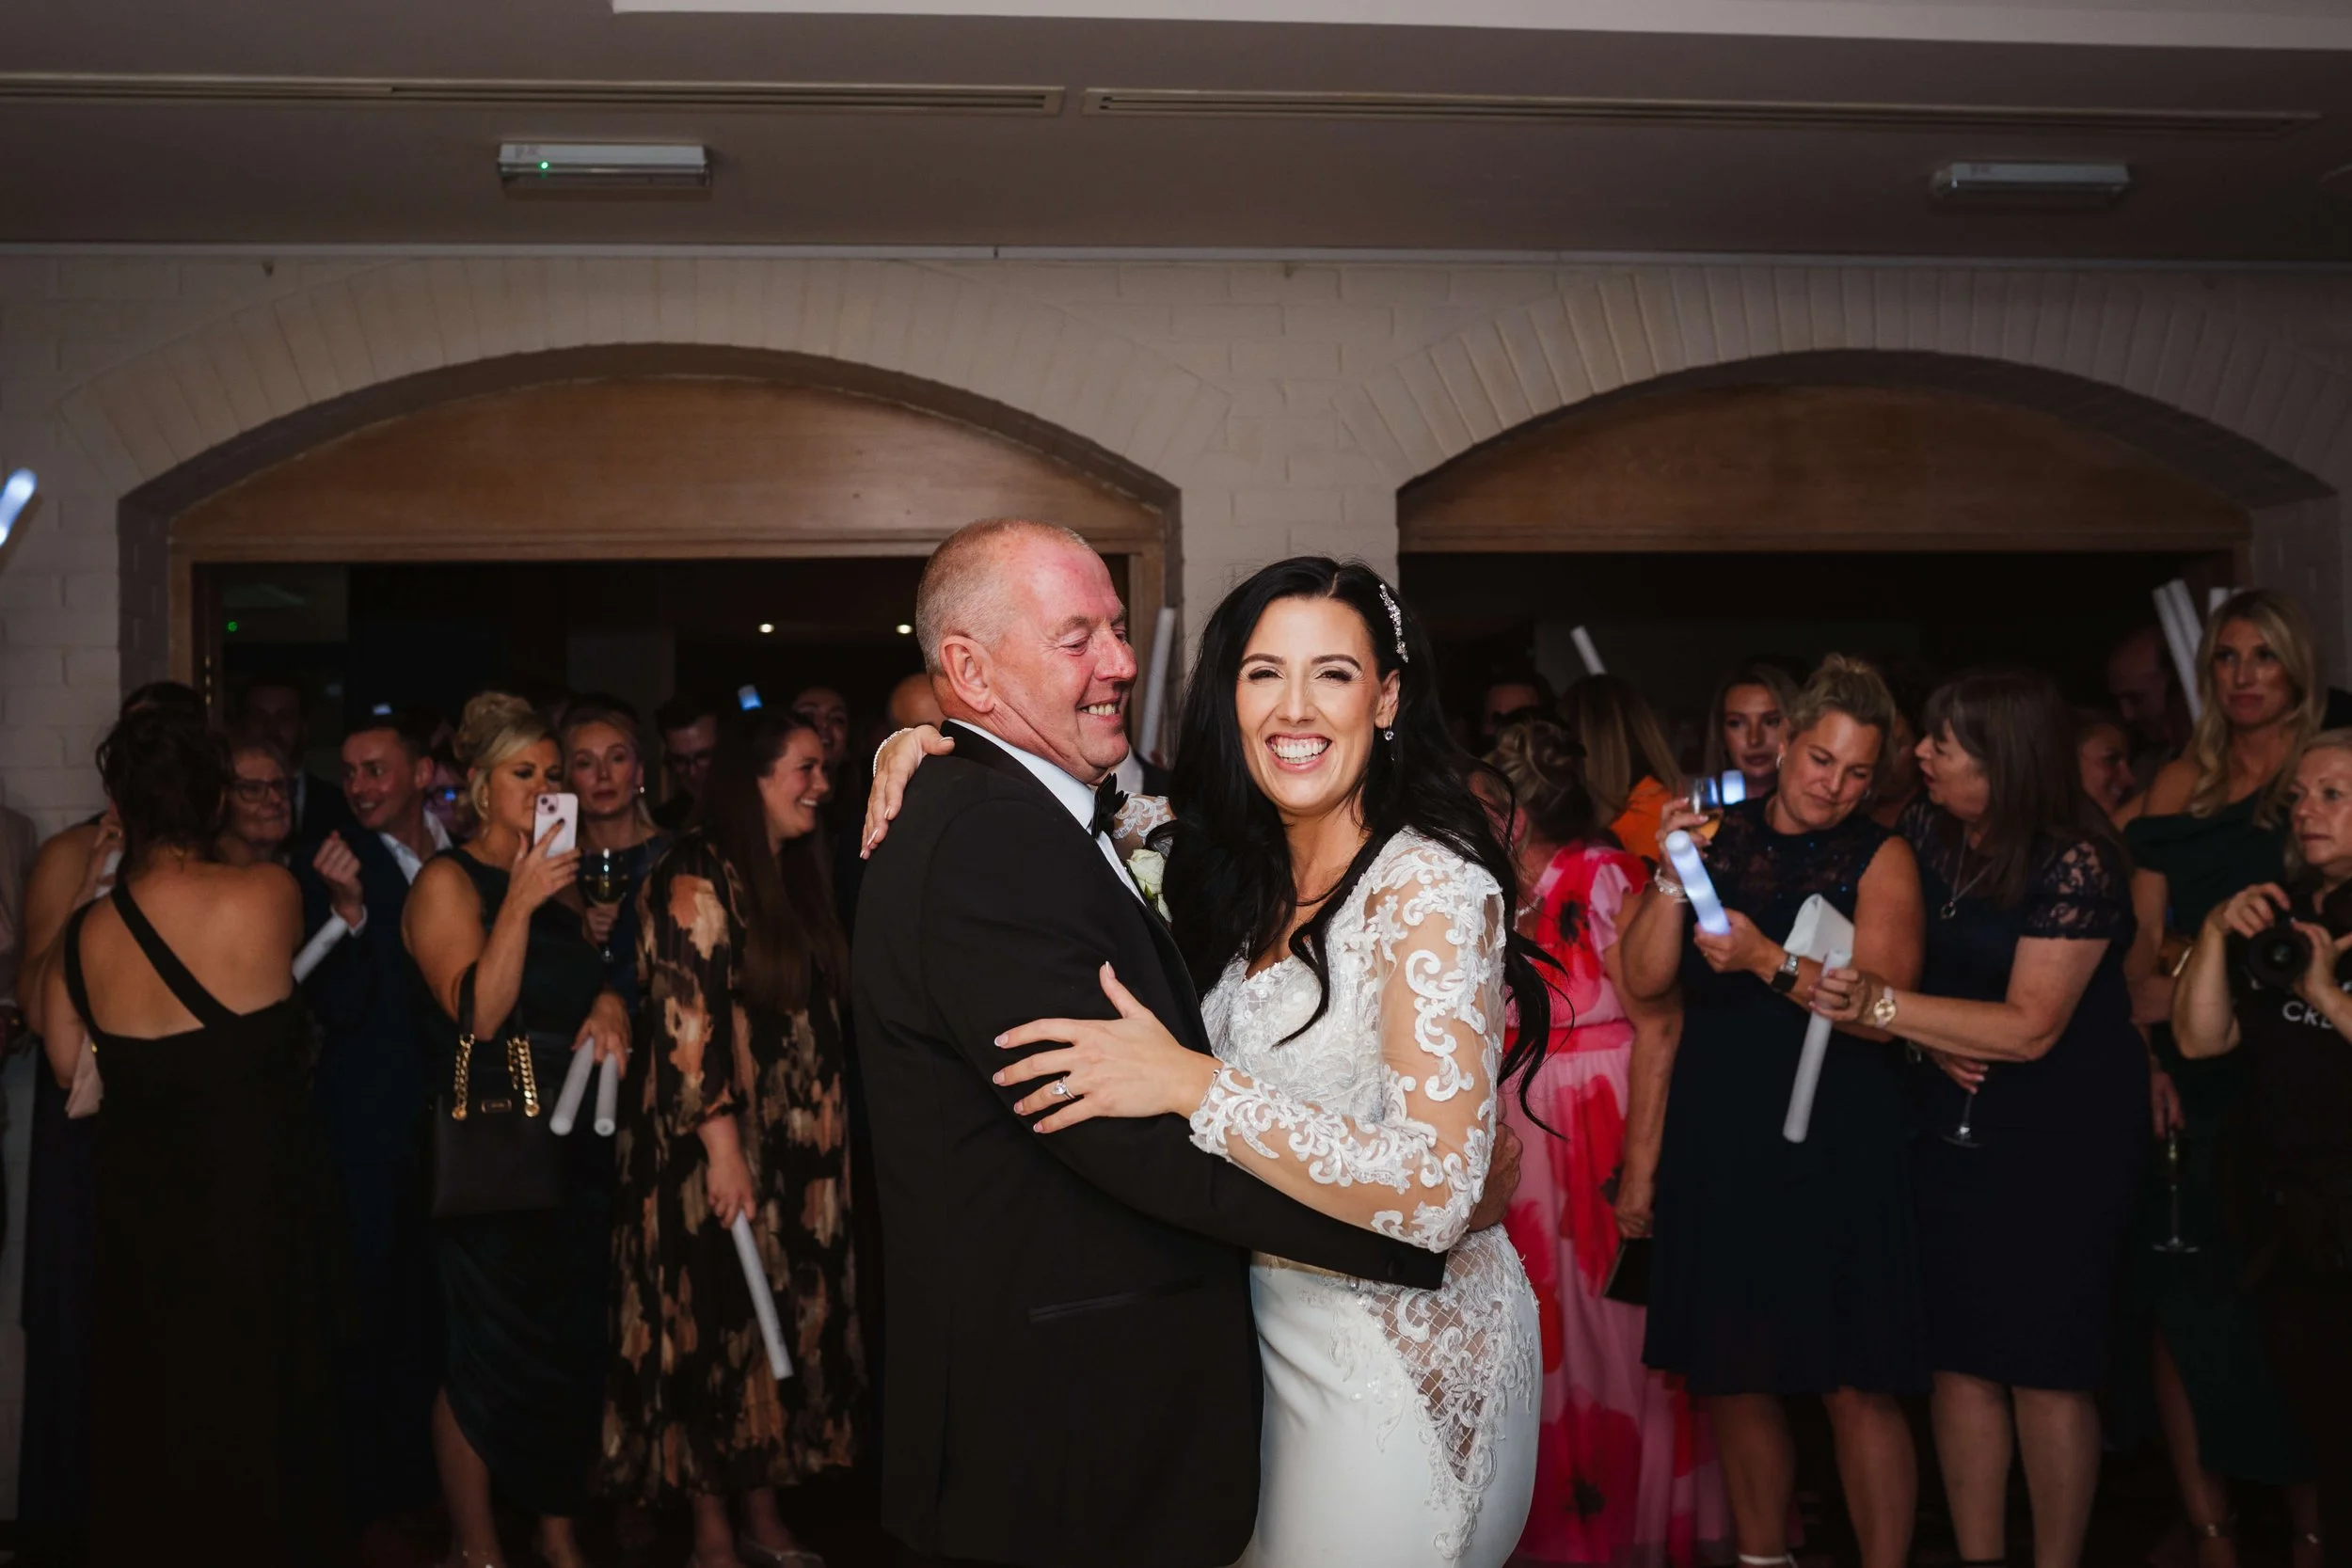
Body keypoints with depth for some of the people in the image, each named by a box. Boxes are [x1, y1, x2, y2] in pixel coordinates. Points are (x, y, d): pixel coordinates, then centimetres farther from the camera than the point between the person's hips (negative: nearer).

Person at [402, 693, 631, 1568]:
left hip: (576, 1149, 6)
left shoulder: (562, 881, 14)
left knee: (572, 1348, 9)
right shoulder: (446, 881, -6)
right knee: (488, 1355, -2)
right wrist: (521, 902, -21)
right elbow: (475, 1013, -15)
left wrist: (610, 1004, -1)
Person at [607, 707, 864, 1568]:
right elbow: (685, 1017, -17)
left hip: (800, 1149, 7)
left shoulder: (795, 875, 12)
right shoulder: (697, 877, -12)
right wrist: (722, 1148, -20)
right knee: (716, 1326, 1)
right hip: (719, 1151, -7)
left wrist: (827, 1137, 14)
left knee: (787, 1322, 10)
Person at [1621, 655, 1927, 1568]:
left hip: (1837, 1149, -3)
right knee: (1732, 1378, 11)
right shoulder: (1718, 839, 7)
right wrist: (1673, 876, -11)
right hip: (1718, 1146, 3)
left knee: (1855, 1385, -3)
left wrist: (1771, 961, -24)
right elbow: (1645, 982, 2)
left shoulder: (1881, 858, 0)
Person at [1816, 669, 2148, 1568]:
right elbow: (1895, 948, 9)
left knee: (2046, 1368, 0)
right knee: (1960, 1358, 7)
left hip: (2065, 1132, -5)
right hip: (1955, 1123, 5)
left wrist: (1885, 1005, -28)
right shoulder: (1927, 829, 1)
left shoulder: (2073, 863, -17)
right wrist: (1935, 1036, -10)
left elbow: (2031, 1026, -21)